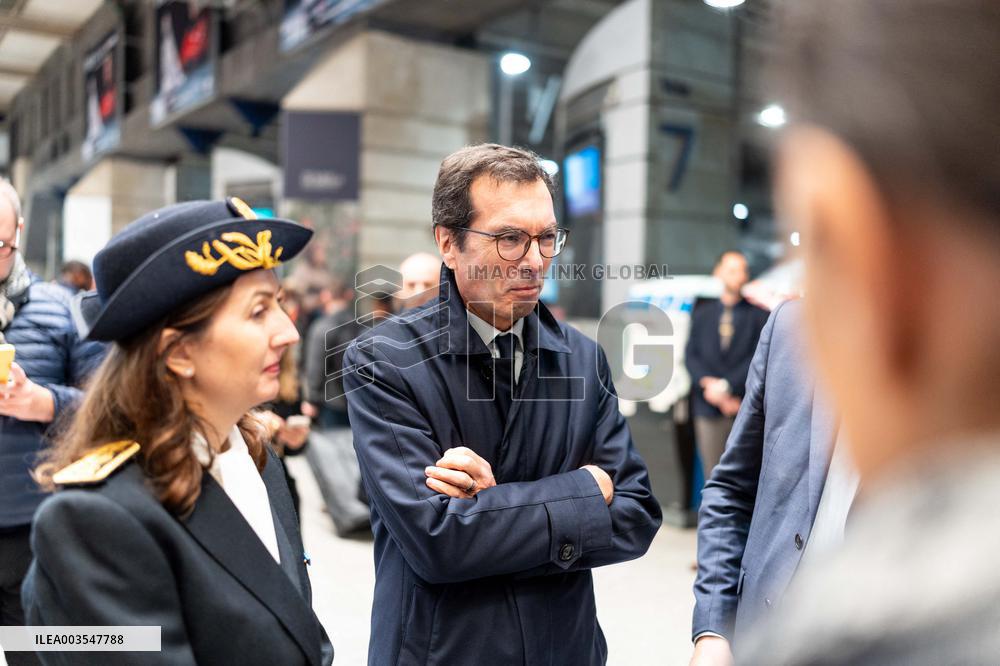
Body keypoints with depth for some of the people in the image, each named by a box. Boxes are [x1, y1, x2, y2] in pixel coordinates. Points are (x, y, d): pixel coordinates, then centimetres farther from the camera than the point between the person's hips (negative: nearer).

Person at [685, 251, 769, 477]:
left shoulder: (759, 315, 5)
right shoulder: (702, 313, 15)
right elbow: (691, 356, 7)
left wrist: (726, 385, -11)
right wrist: (709, 383, -9)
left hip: (746, 411, -2)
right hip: (708, 409, 2)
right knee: (713, 477, 3)